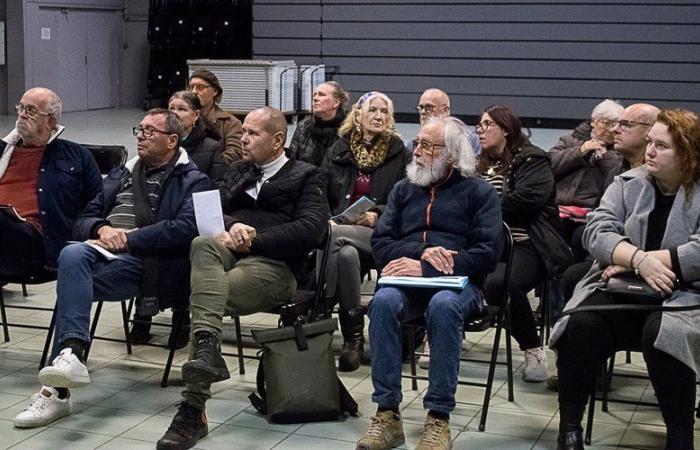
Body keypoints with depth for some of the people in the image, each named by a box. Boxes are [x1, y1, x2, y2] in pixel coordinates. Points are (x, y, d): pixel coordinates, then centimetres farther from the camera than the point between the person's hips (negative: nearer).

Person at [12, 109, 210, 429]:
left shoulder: (192, 181, 9)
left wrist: (127, 238, -12)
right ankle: (69, 357, -45)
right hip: (101, 251, 5)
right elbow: (83, 220, 24)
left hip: (145, 262, -5)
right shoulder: (121, 175, 29)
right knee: (73, 254, -32)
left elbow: (185, 229, -10)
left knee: (72, 275, -31)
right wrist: (102, 229, -1)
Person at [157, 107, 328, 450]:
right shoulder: (237, 173, 32)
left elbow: (311, 230, -3)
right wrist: (231, 228, -7)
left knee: (201, 297, -33)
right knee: (202, 243, -36)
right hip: (228, 251, 4)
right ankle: (207, 349, -52)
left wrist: (254, 237, -9)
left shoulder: (305, 177, 14)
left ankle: (193, 411, -36)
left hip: (273, 264, -4)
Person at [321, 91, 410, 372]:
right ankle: (353, 336, -31)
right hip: (339, 226, 2)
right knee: (346, 253, -35)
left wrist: (379, 215, -10)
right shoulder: (338, 151, 17)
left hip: (379, 234, -2)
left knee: (336, 238, -34)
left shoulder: (399, 154, 11)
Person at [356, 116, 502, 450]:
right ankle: (387, 415, -28)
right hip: (409, 280, 3)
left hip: (458, 282, -3)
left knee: (443, 306, -38)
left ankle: (438, 419, -31)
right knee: (383, 302, -32)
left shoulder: (479, 192, 6)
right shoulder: (403, 189, 19)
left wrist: (426, 268, -17)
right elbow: (380, 243, 10)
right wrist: (421, 251, -11)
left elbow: (488, 251, -8)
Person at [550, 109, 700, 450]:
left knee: (660, 333, -35)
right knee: (581, 327, -26)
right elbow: (597, 232, -4)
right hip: (621, 293, 3)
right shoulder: (628, 184, 10)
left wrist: (638, 261, -14)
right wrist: (639, 259, -22)